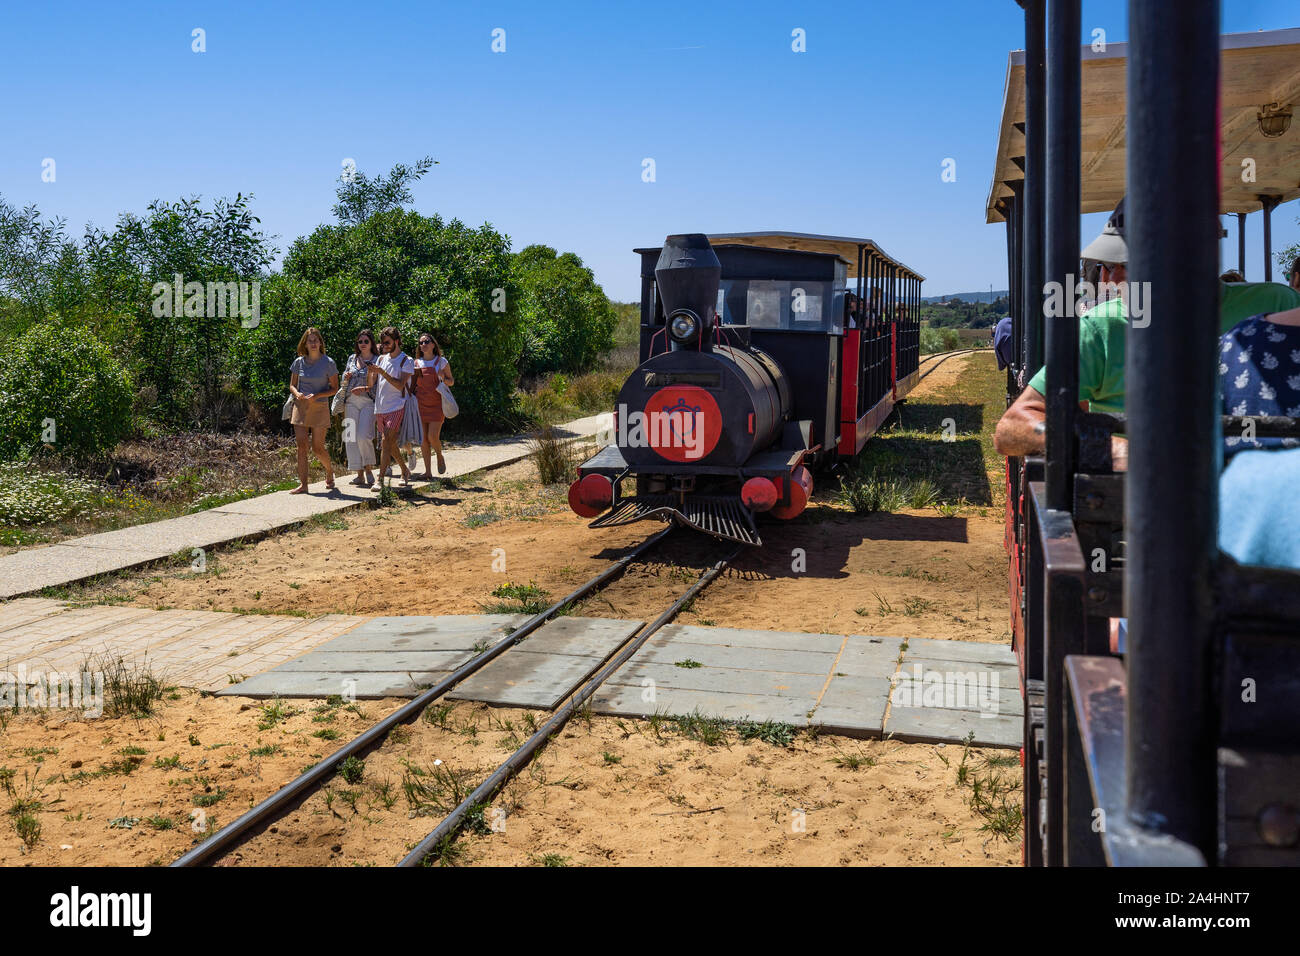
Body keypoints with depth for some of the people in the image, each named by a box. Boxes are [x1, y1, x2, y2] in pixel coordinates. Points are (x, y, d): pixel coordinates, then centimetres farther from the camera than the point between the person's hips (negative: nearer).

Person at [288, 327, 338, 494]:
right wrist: (297, 393, -11)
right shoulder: (299, 362, 5)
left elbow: (334, 388, -2)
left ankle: (330, 471, 26)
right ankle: (303, 484, 1)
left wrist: (317, 395, -17)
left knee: (317, 447, -3)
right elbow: (292, 385, 12)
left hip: (319, 408, -3)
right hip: (300, 406, 3)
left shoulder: (328, 363, -5)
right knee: (301, 446, -2)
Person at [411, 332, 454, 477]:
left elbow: (451, 382, 7)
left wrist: (443, 378, -14)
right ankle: (427, 471, 7)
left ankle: (440, 457, 18)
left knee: (433, 436, -13)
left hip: (436, 405, -3)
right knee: (423, 438, 1)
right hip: (420, 404, 3)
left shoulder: (441, 361, 2)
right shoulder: (417, 363, 9)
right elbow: (412, 384, 17)